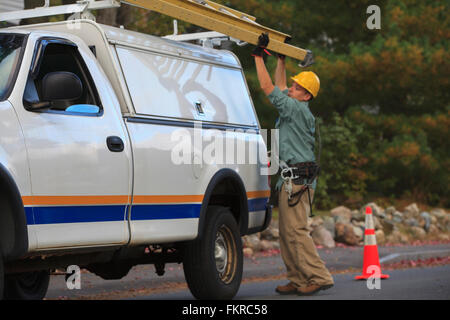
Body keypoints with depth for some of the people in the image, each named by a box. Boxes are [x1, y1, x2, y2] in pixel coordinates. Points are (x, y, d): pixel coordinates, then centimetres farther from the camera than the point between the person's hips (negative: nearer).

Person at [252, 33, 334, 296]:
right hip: (290, 178, 10)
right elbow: (279, 87, 33)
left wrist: (259, 56, -8)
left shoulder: (298, 109, -11)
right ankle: (299, 280, 9)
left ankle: (319, 276, -12)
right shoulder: (294, 109, 17)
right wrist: (281, 58, 34)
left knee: (295, 230, -12)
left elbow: (269, 88, -13)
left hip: (297, 178, -10)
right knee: (287, 233, 9)